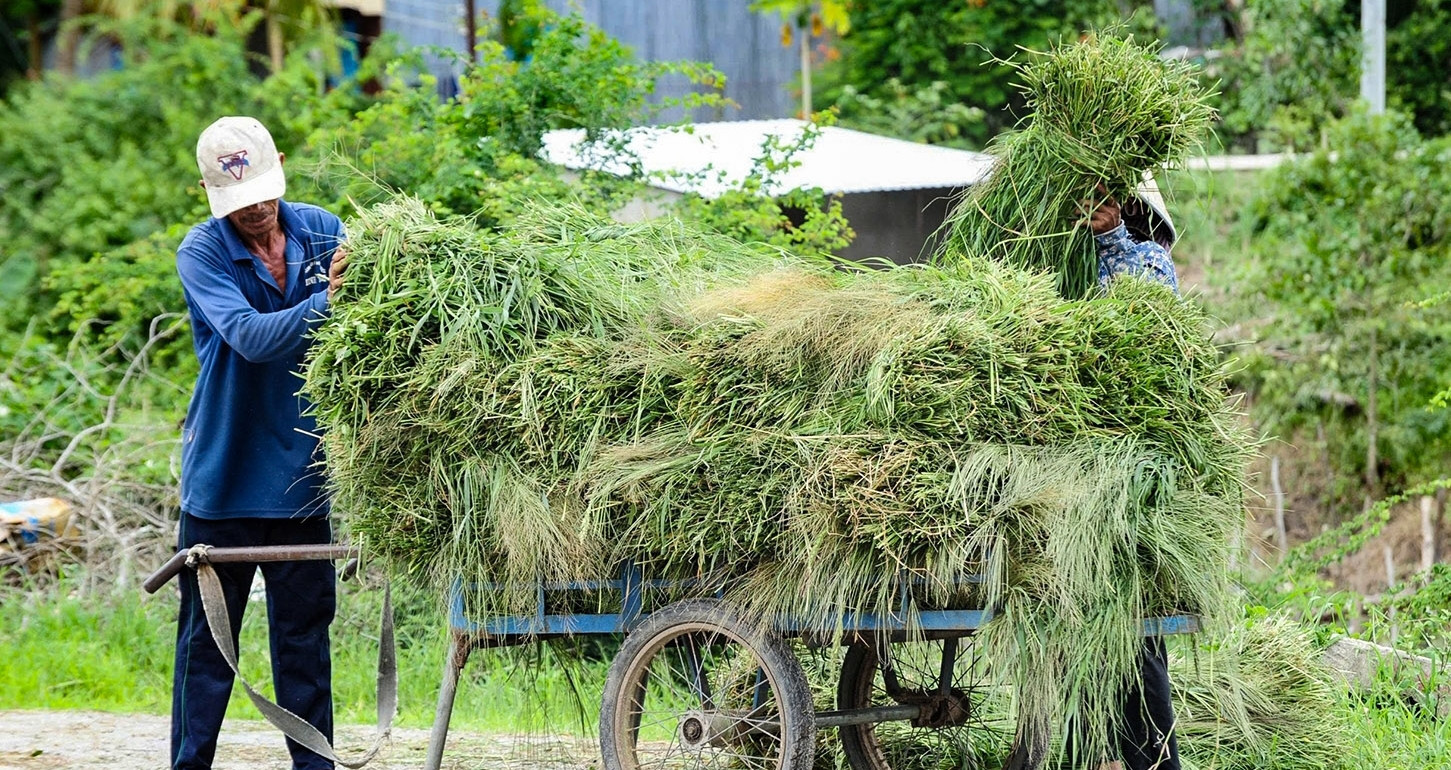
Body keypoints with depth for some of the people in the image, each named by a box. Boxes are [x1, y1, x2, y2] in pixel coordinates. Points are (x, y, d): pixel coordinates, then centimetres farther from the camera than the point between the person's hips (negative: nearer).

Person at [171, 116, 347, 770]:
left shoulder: (322, 233, 1)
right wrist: (325, 302, -40)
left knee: (304, 635, 10)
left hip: (303, 472, 3)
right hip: (224, 473, -2)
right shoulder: (202, 252, -10)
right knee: (207, 638, 4)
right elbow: (250, 337, -26)